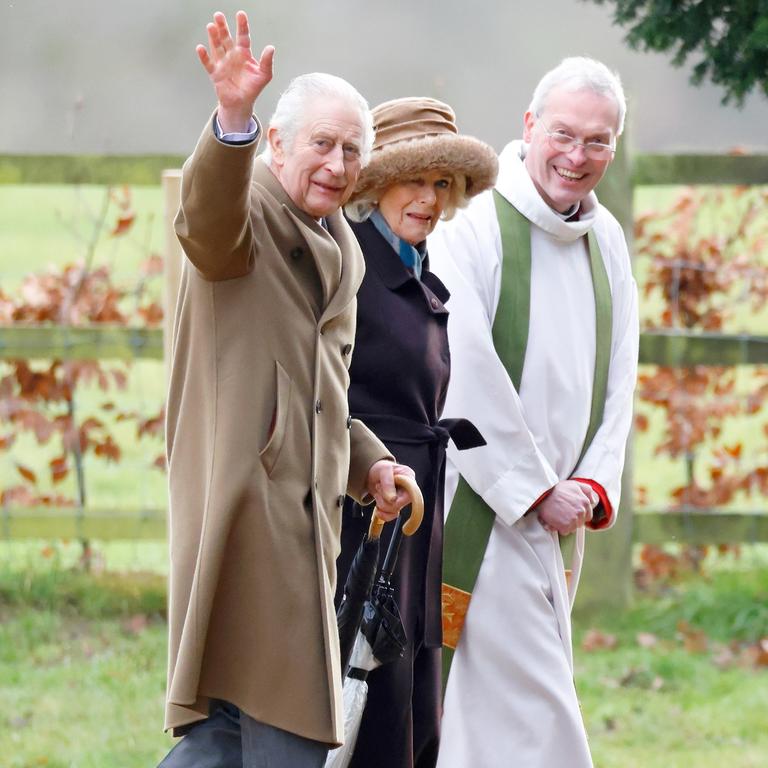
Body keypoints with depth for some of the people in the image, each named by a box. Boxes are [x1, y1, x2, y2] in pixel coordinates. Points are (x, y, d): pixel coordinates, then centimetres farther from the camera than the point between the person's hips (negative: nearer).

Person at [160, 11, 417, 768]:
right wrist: (232, 119, -50)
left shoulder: (342, 251, 21)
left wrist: (369, 463, 13)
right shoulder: (247, 210, -6)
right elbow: (208, 220, -33)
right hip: (247, 499, -9)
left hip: (306, 507, 9)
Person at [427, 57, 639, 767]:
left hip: (551, 510, 7)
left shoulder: (607, 243, 12)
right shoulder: (474, 229, -11)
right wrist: (537, 489, -14)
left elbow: (618, 379, 12)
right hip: (481, 511, -7)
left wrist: (595, 483, -3)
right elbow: (465, 378, -16)